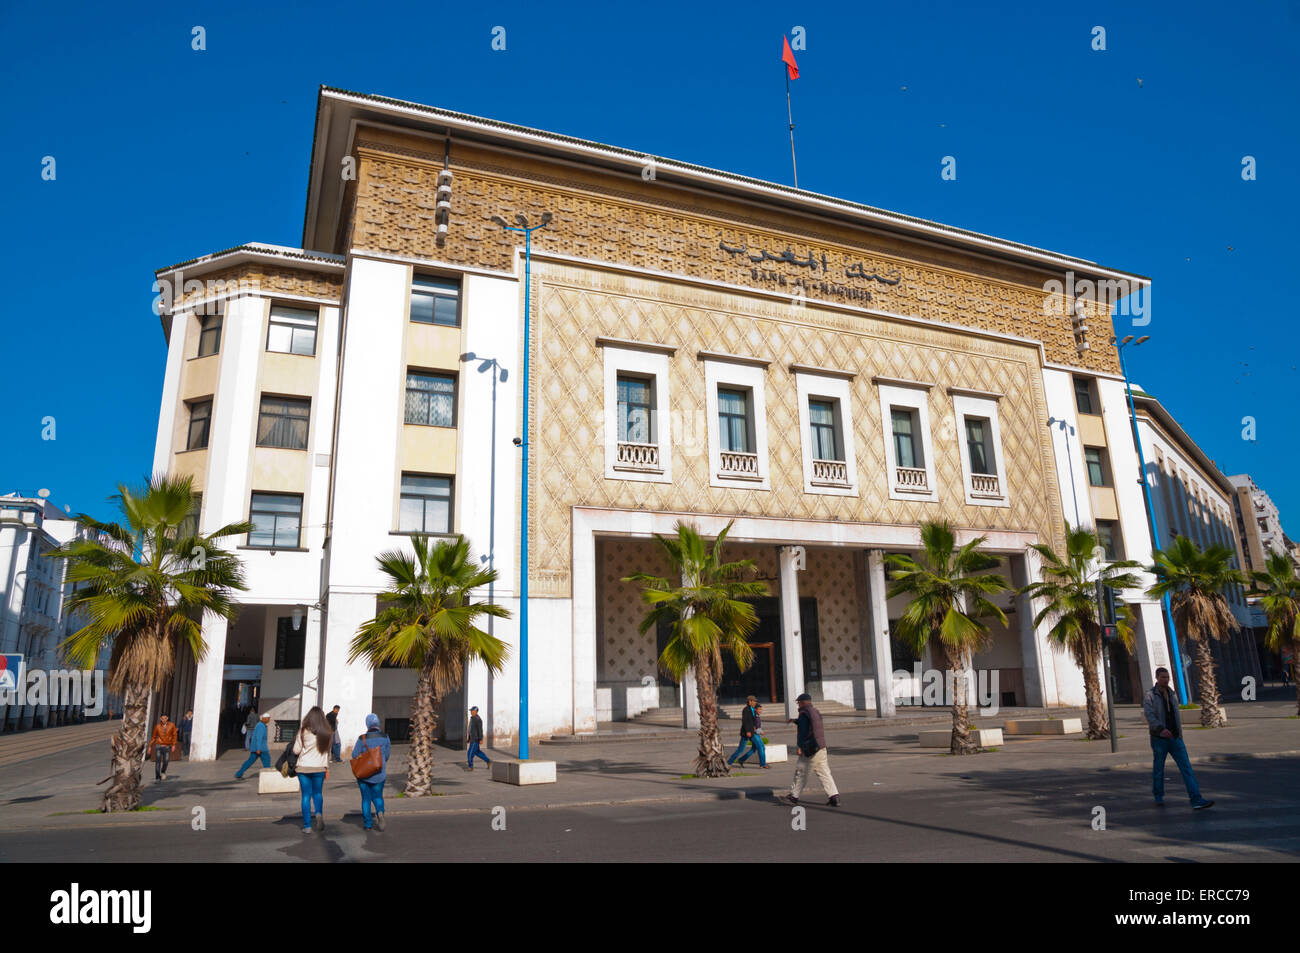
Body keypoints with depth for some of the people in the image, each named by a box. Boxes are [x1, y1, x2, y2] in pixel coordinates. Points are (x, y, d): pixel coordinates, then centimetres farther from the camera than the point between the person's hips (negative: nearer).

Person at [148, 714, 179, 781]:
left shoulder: (171, 725, -2)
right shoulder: (157, 726, -1)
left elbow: (174, 735, 2)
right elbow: (154, 737, 9)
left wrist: (174, 745, -4)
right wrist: (150, 746, 8)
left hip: (167, 747, 0)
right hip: (158, 746, 0)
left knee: (165, 762, 1)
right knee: (158, 762, -9)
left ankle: (163, 772, 32)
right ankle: (157, 777, -1)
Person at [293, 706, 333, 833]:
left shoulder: (303, 732, -9)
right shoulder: (327, 733, -3)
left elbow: (296, 750, -3)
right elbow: (327, 750, 6)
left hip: (303, 767, -1)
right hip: (319, 768, 1)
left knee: (306, 795, 7)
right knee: (317, 793, 17)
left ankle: (307, 826, 5)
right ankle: (319, 813, -9)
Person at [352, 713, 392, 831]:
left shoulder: (362, 738, -12)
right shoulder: (385, 737, -5)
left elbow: (355, 755, -8)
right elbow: (387, 755, 2)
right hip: (379, 774, 1)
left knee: (366, 798, 12)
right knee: (377, 796, 16)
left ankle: (368, 824, 11)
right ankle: (379, 812, -14)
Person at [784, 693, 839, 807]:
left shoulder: (804, 713, -11)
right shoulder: (816, 712, 15)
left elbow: (803, 731, -18)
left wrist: (799, 746, -15)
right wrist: (794, 721, 36)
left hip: (810, 749, -8)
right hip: (821, 747, 8)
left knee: (800, 772, 5)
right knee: (824, 773, 7)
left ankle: (794, 796, 15)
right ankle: (835, 796, -2)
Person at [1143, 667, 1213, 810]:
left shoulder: (1171, 694, 10)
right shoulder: (1150, 696, -8)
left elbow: (1177, 716, 19)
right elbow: (1149, 715, -20)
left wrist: (1180, 736, 20)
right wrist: (1161, 729, -34)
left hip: (1175, 739, 4)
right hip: (1159, 739, -4)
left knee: (1186, 768, -6)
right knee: (1158, 768, 7)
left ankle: (1197, 801, -11)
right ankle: (1159, 797, 25)